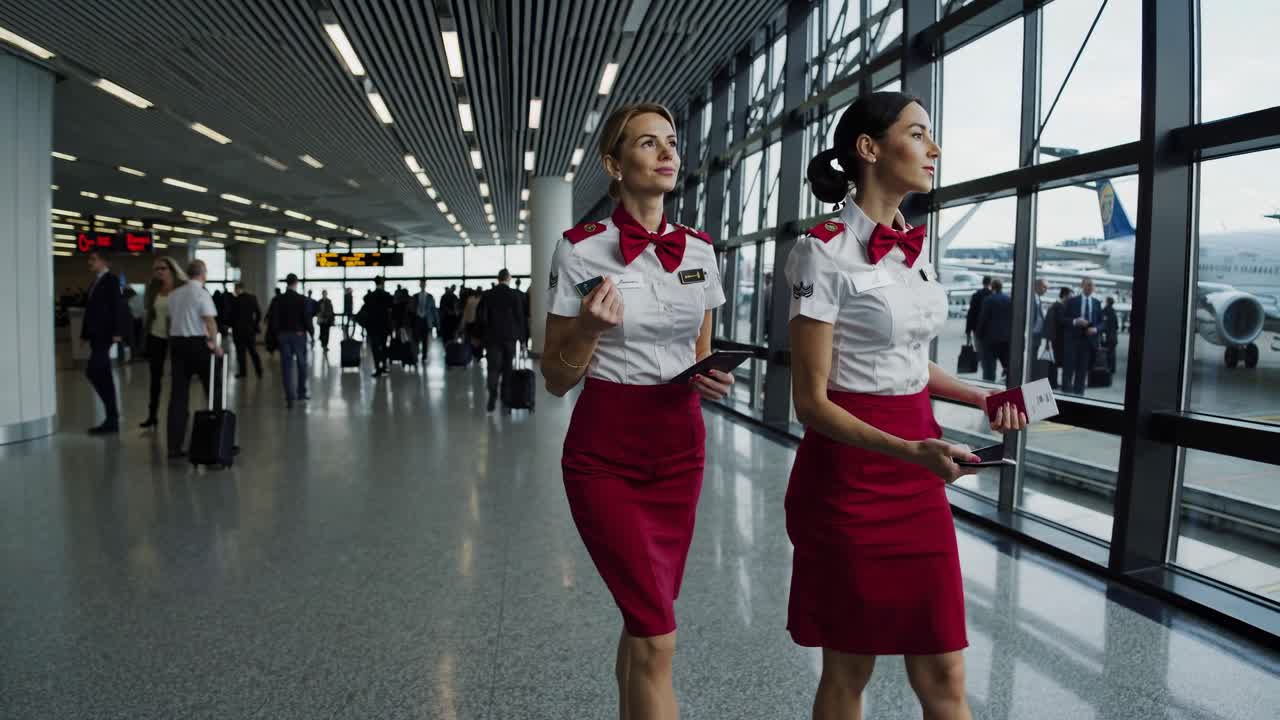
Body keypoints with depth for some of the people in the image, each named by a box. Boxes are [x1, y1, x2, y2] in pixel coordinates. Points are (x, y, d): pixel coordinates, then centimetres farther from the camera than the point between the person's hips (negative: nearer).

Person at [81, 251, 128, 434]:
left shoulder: (111, 279, -5)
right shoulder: (95, 282, 19)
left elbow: (117, 305, -14)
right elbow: (90, 309, 19)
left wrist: (116, 332, -21)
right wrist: (85, 333, 14)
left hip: (105, 332, -9)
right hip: (96, 333, 9)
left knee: (92, 371, -15)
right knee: (102, 375, 8)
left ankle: (112, 418, -10)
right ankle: (112, 419, 11)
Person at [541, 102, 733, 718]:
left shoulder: (698, 250, 4)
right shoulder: (581, 249, -9)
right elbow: (555, 381, -5)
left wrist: (710, 379, -6)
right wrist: (589, 328, -23)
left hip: (680, 445, 5)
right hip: (605, 450, -4)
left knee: (644, 621, 13)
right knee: (658, 635, -6)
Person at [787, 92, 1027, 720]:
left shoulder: (916, 246, 9)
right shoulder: (825, 252, -13)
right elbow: (812, 401, -15)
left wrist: (980, 398, 7)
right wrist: (908, 451, -26)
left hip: (919, 471, 6)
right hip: (850, 469, -6)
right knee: (849, 669, 10)